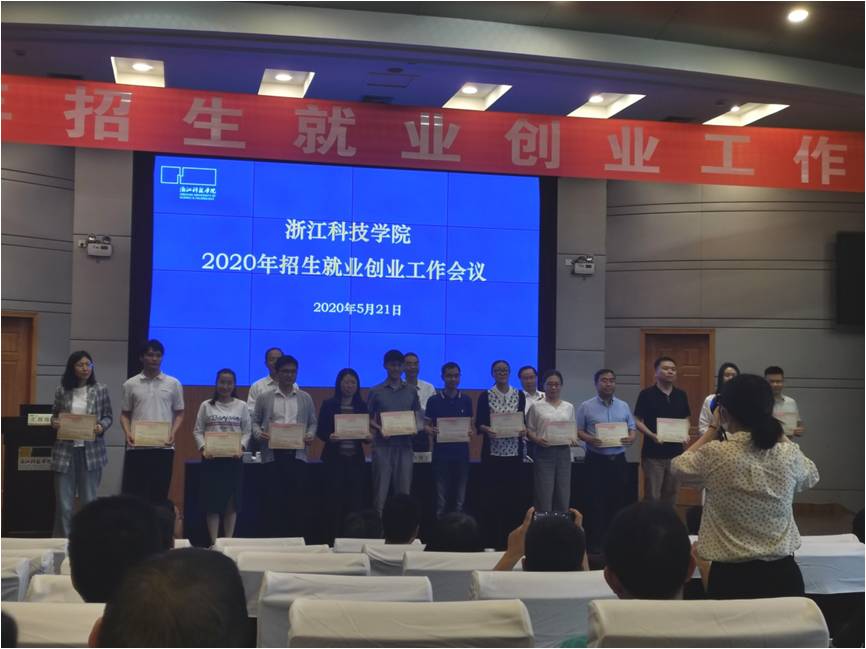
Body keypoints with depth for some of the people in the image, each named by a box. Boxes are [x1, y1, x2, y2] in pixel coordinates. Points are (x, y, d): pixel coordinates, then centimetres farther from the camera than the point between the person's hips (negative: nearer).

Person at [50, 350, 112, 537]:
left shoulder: (101, 390, 1)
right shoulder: (62, 390, 3)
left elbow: (109, 416, 6)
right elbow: (54, 415, 14)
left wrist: (101, 426, -14)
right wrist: (54, 423, -8)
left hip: (91, 450, 0)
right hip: (65, 450, 1)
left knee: (89, 499, 6)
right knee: (64, 501, 2)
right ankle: (62, 540, 12)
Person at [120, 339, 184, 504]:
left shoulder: (174, 384, 6)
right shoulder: (130, 384, 6)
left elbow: (179, 413, 10)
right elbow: (125, 414, 10)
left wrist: (173, 433, -7)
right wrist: (128, 433, -8)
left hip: (163, 447, 0)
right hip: (137, 446, 0)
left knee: (159, 493, 4)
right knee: (132, 492, 0)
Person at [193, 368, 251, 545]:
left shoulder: (241, 406, 6)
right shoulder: (206, 405, 6)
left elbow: (247, 432, 4)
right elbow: (198, 431, 4)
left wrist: (241, 448, -13)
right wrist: (203, 448, -12)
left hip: (233, 457, 1)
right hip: (211, 457, 0)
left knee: (232, 500, 2)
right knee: (212, 499, -1)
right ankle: (214, 541, 5)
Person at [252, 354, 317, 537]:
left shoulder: (305, 398, 13)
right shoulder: (264, 398, 9)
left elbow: (313, 423, 14)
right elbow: (255, 421, 11)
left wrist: (310, 435, -5)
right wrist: (259, 434, -9)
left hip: (297, 454, 1)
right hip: (273, 454, -1)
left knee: (297, 498, -1)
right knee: (274, 498, 0)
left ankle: (297, 537, 6)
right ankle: (273, 537, 7)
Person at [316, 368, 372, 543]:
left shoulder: (361, 406, 11)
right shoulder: (329, 404, 3)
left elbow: (366, 430, 12)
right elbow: (320, 431, 1)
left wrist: (368, 436, -9)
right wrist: (329, 437, -19)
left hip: (355, 458, 2)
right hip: (334, 457, -2)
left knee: (355, 498, -1)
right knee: (334, 498, -3)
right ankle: (333, 535, 7)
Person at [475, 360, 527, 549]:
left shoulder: (519, 395, 8)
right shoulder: (485, 396, 1)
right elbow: (478, 423, -1)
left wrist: (524, 429, -10)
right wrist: (486, 429, -20)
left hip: (514, 451, 2)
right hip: (492, 451, -2)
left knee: (513, 494, 2)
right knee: (491, 495, -3)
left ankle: (510, 538, 10)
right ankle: (490, 539, 4)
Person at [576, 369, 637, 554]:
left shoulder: (623, 406, 10)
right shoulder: (586, 407, -1)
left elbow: (632, 428, 11)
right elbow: (578, 430, -1)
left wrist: (631, 437, -10)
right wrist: (589, 439, -20)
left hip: (618, 459, 4)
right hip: (596, 459, -4)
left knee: (617, 500, 7)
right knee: (597, 501, -3)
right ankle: (595, 542, 3)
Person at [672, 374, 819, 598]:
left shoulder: (715, 455, -14)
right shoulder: (789, 455, -6)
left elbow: (679, 465, 9)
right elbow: (811, 477, 19)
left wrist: (713, 429, 16)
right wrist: (773, 429, 16)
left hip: (730, 577, -2)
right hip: (783, 575, 2)